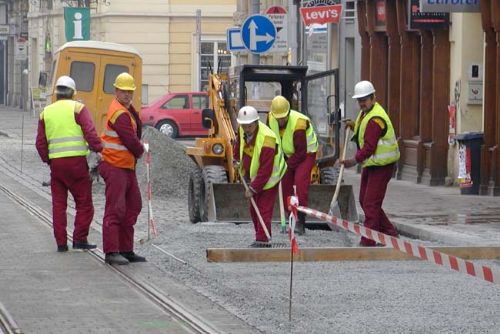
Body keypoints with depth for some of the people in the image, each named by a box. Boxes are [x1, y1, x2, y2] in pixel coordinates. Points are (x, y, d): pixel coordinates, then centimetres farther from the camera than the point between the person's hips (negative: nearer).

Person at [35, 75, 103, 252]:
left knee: (58, 204, 9)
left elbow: (40, 143, 11)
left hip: (56, 163, 4)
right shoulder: (78, 108, -1)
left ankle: (61, 243, 8)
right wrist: (100, 151, -8)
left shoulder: (46, 112, 11)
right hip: (77, 161, -4)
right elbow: (90, 133, -13)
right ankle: (80, 239, 0)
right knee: (84, 203, 4)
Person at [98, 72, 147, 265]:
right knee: (115, 209, -11)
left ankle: (126, 250, 18)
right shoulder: (119, 113, -17)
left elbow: (136, 131, 15)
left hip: (127, 167, 11)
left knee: (133, 207, 14)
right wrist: (140, 150, 2)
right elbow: (132, 142, -17)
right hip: (116, 168, -11)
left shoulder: (127, 110, 15)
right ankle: (111, 252, -12)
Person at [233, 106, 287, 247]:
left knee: (264, 209, -12)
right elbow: (239, 141, 17)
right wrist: (236, 159, 11)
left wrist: (253, 188, -29)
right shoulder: (243, 130, -11)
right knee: (254, 209, 14)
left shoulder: (267, 141, -35)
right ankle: (260, 237, 25)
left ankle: (262, 240, -12)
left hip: (268, 178, -9)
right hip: (253, 176, 9)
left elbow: (265, 171, -32)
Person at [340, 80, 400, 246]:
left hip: (382, 165, -11)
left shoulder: (375, 119, -23)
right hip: (370, 164, 11)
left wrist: (354, 161, -33)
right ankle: (389, 232, 23)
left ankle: (368, 240, -8)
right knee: (364, 200, 14)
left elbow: (369, 147, -29)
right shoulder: (365, 112, 10)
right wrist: (354, 126, 8)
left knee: (371, 202, -11)